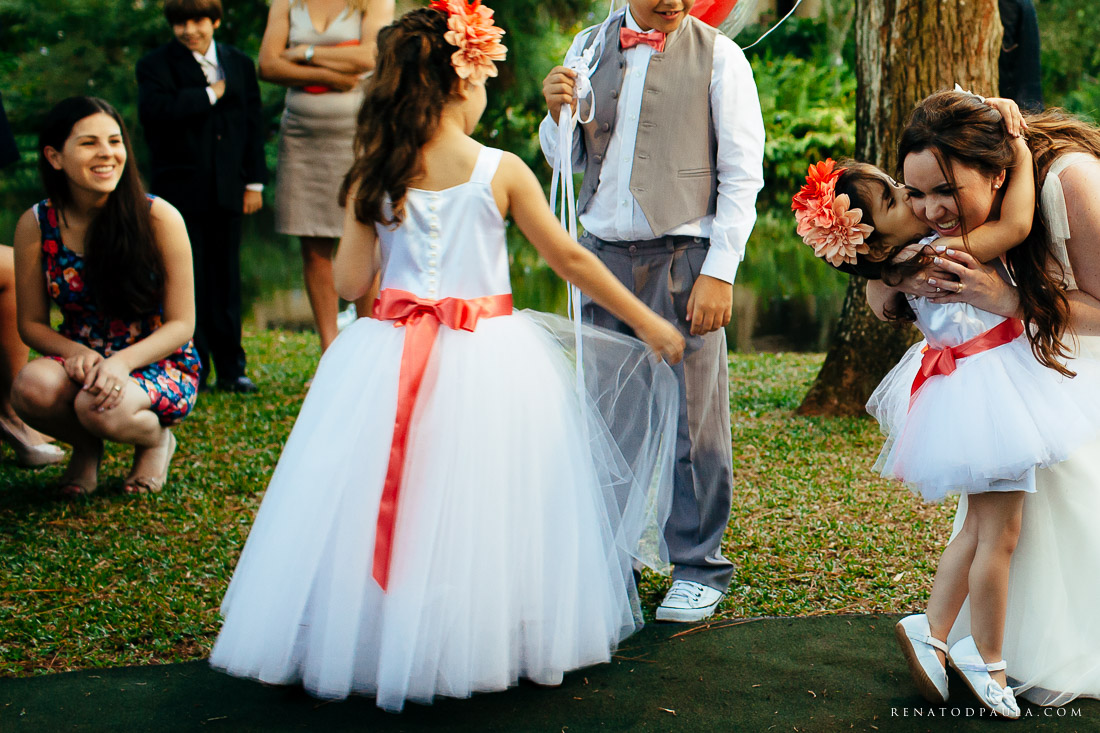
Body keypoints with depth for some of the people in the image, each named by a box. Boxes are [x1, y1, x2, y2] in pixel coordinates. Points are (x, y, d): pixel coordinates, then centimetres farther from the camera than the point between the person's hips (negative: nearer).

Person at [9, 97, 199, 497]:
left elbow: (181, 324, -10)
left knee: (100, 408, -35)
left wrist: (121, 363, -28)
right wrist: (76, 353, -20)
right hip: (81, 356, 2)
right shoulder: (35, 226, -6)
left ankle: (155, 440, 3)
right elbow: (31, 323, 2)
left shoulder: (158, 218, -13)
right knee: (33, 386, -33)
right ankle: (86, 448, 3)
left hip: (158, 363, -2)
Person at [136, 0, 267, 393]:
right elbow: (155, 110, -19)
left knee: (226, 278, 7)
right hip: (181, 191, -3)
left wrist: (254, 182, 6)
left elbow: (253, 124, 13)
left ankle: (230, 366, 14)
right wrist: (209, 94, -13)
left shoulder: (240, 64, 13)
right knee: (187, 281, 0)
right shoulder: (156, 65, 0)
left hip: (228, 191, 3)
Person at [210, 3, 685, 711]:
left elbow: (351, 282, 3)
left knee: (379, 509, 14)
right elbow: (572, 259, 2)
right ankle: (484, 644, 16)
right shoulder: (502, 171, -4)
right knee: (483, 512, 11)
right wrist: (651, 323, 12)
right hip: (487, 359, -2)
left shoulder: (375, 175, 1)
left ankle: (365, 635, 18)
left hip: (390, 357, 2)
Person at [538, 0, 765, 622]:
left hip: (684, 258, -4)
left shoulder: (719, 56, -2)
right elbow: (567, 160, 17)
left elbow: (742, 173, -4)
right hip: (604, 253, 4)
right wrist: (559, 113, -5)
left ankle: (699, 568, 14)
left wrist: (719, 271, -11)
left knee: (692, 418, 0)